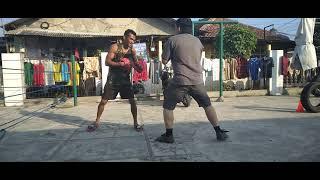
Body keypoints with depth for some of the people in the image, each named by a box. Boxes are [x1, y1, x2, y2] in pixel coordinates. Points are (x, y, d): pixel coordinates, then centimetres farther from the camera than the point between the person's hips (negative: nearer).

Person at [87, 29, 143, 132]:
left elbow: (136, 63, 3)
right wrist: (120, 64, -26)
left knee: (132, 101, -2)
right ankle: (97, 122, 19)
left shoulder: (132, 50, 2)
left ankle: (135, 123, 12)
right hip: (113, 79, -2)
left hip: (125, 79, 2)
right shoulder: (115, 47, -7)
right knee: (103, 101, 2)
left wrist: (138, 67, -20)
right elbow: (107, 62, -13)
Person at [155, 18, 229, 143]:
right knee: (207, 105, 17)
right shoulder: (198, 41, 13)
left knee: (168, 107, 12)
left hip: (180, 81, -3)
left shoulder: (172, 40, 0)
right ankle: (219, 132, 20)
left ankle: (168, 135, 14)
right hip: (197, 80, 4)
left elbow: (164, 61, 1)